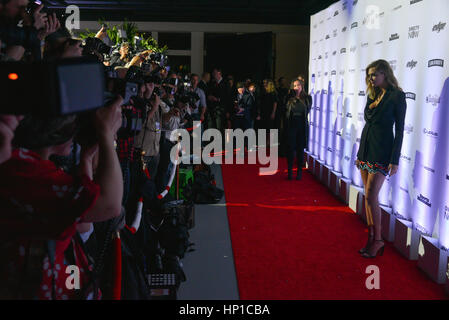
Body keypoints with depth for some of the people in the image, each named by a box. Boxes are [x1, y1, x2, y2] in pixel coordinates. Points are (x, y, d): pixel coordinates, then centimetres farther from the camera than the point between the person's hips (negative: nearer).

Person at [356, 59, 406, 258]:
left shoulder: (397, 96, -7)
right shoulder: (373, 96, 13)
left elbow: (399, 130, -9)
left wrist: (394, 160, -12)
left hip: (381, 152, -7)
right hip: (366, 148, 7)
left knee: (371, 196, -9)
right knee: (369, 196, 8)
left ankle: (377, 240, 4)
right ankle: (371, 238, 14)